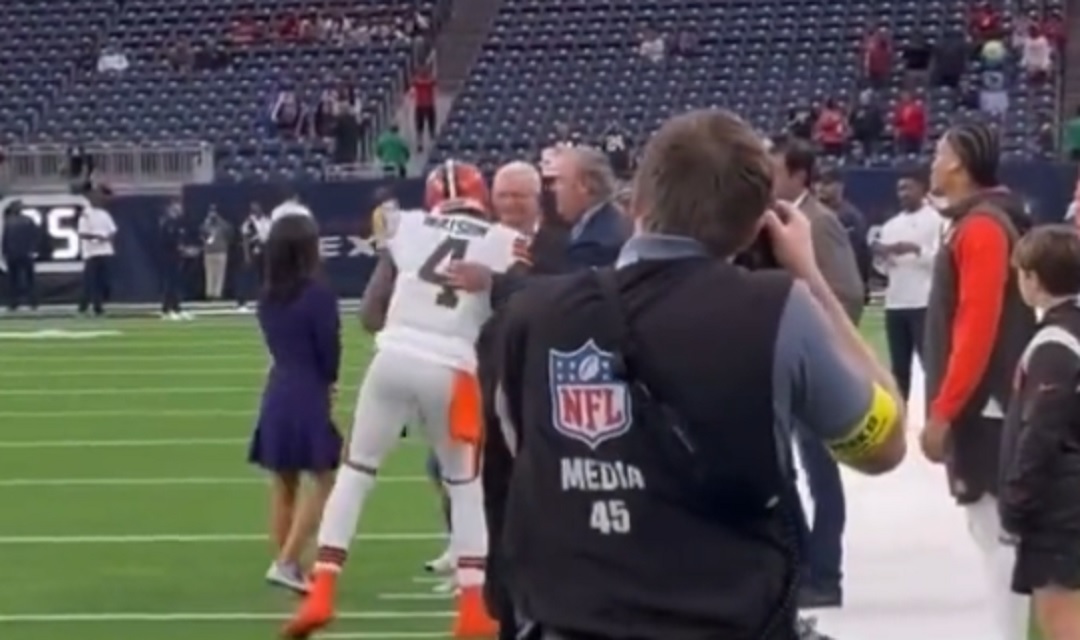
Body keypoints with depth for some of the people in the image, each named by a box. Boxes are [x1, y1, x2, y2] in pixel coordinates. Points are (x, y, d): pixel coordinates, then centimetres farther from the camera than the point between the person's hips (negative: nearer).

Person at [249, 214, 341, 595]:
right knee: (324, 481, 1)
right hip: (308, 395, -7)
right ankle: (286, 563, -9)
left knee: (283, 484, 14)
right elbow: (329, 348, -10)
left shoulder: (267, 297, 7)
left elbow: (276, 341, 11)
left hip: (278, 392, 7)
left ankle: (285, 564, 18)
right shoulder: (318, 295, -14)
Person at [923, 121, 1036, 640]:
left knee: (998, 533, -7)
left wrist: (942, 412, -20)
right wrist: (945, 408, 19)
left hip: (981, 407, -10)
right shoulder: (977, 223, 15)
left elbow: (977, 330, -21)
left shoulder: (981, 228, -15)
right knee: (991, 529, 13)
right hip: (980, 405, 10)